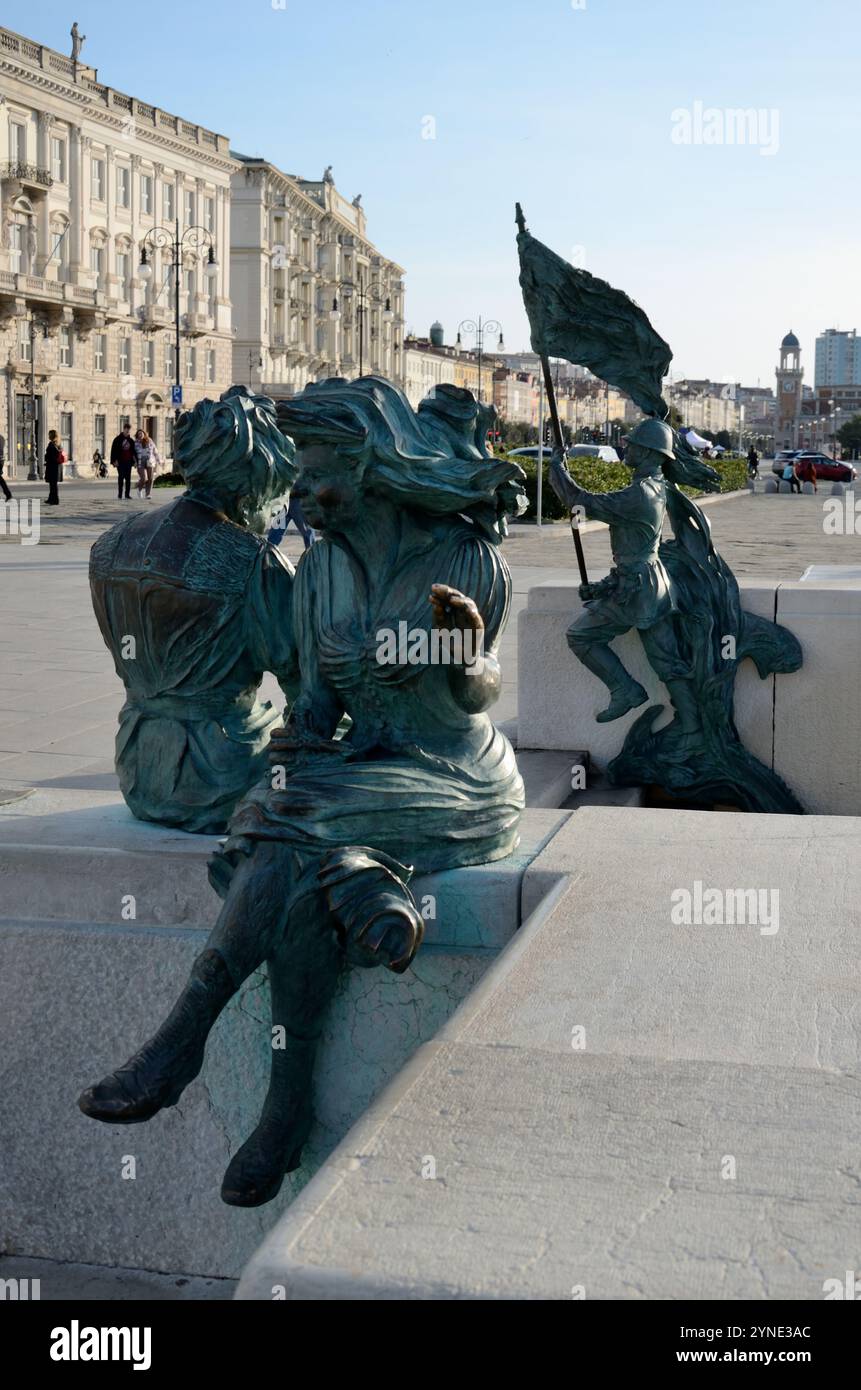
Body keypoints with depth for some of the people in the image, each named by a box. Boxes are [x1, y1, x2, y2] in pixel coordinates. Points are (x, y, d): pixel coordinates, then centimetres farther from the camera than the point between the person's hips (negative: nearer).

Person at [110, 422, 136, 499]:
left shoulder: (131, 440, 12)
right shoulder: (118, 439, -1)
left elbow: (133, 451, 15)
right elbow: (113, 450, -4)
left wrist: (134, 461, 8)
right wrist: (115, 461, -12)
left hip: (128, 462, 4)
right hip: (120, 462, -4)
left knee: (128, 478, 2)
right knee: (121, 477, -2)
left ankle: (127, 494, 6)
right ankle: (120, 494, 1)